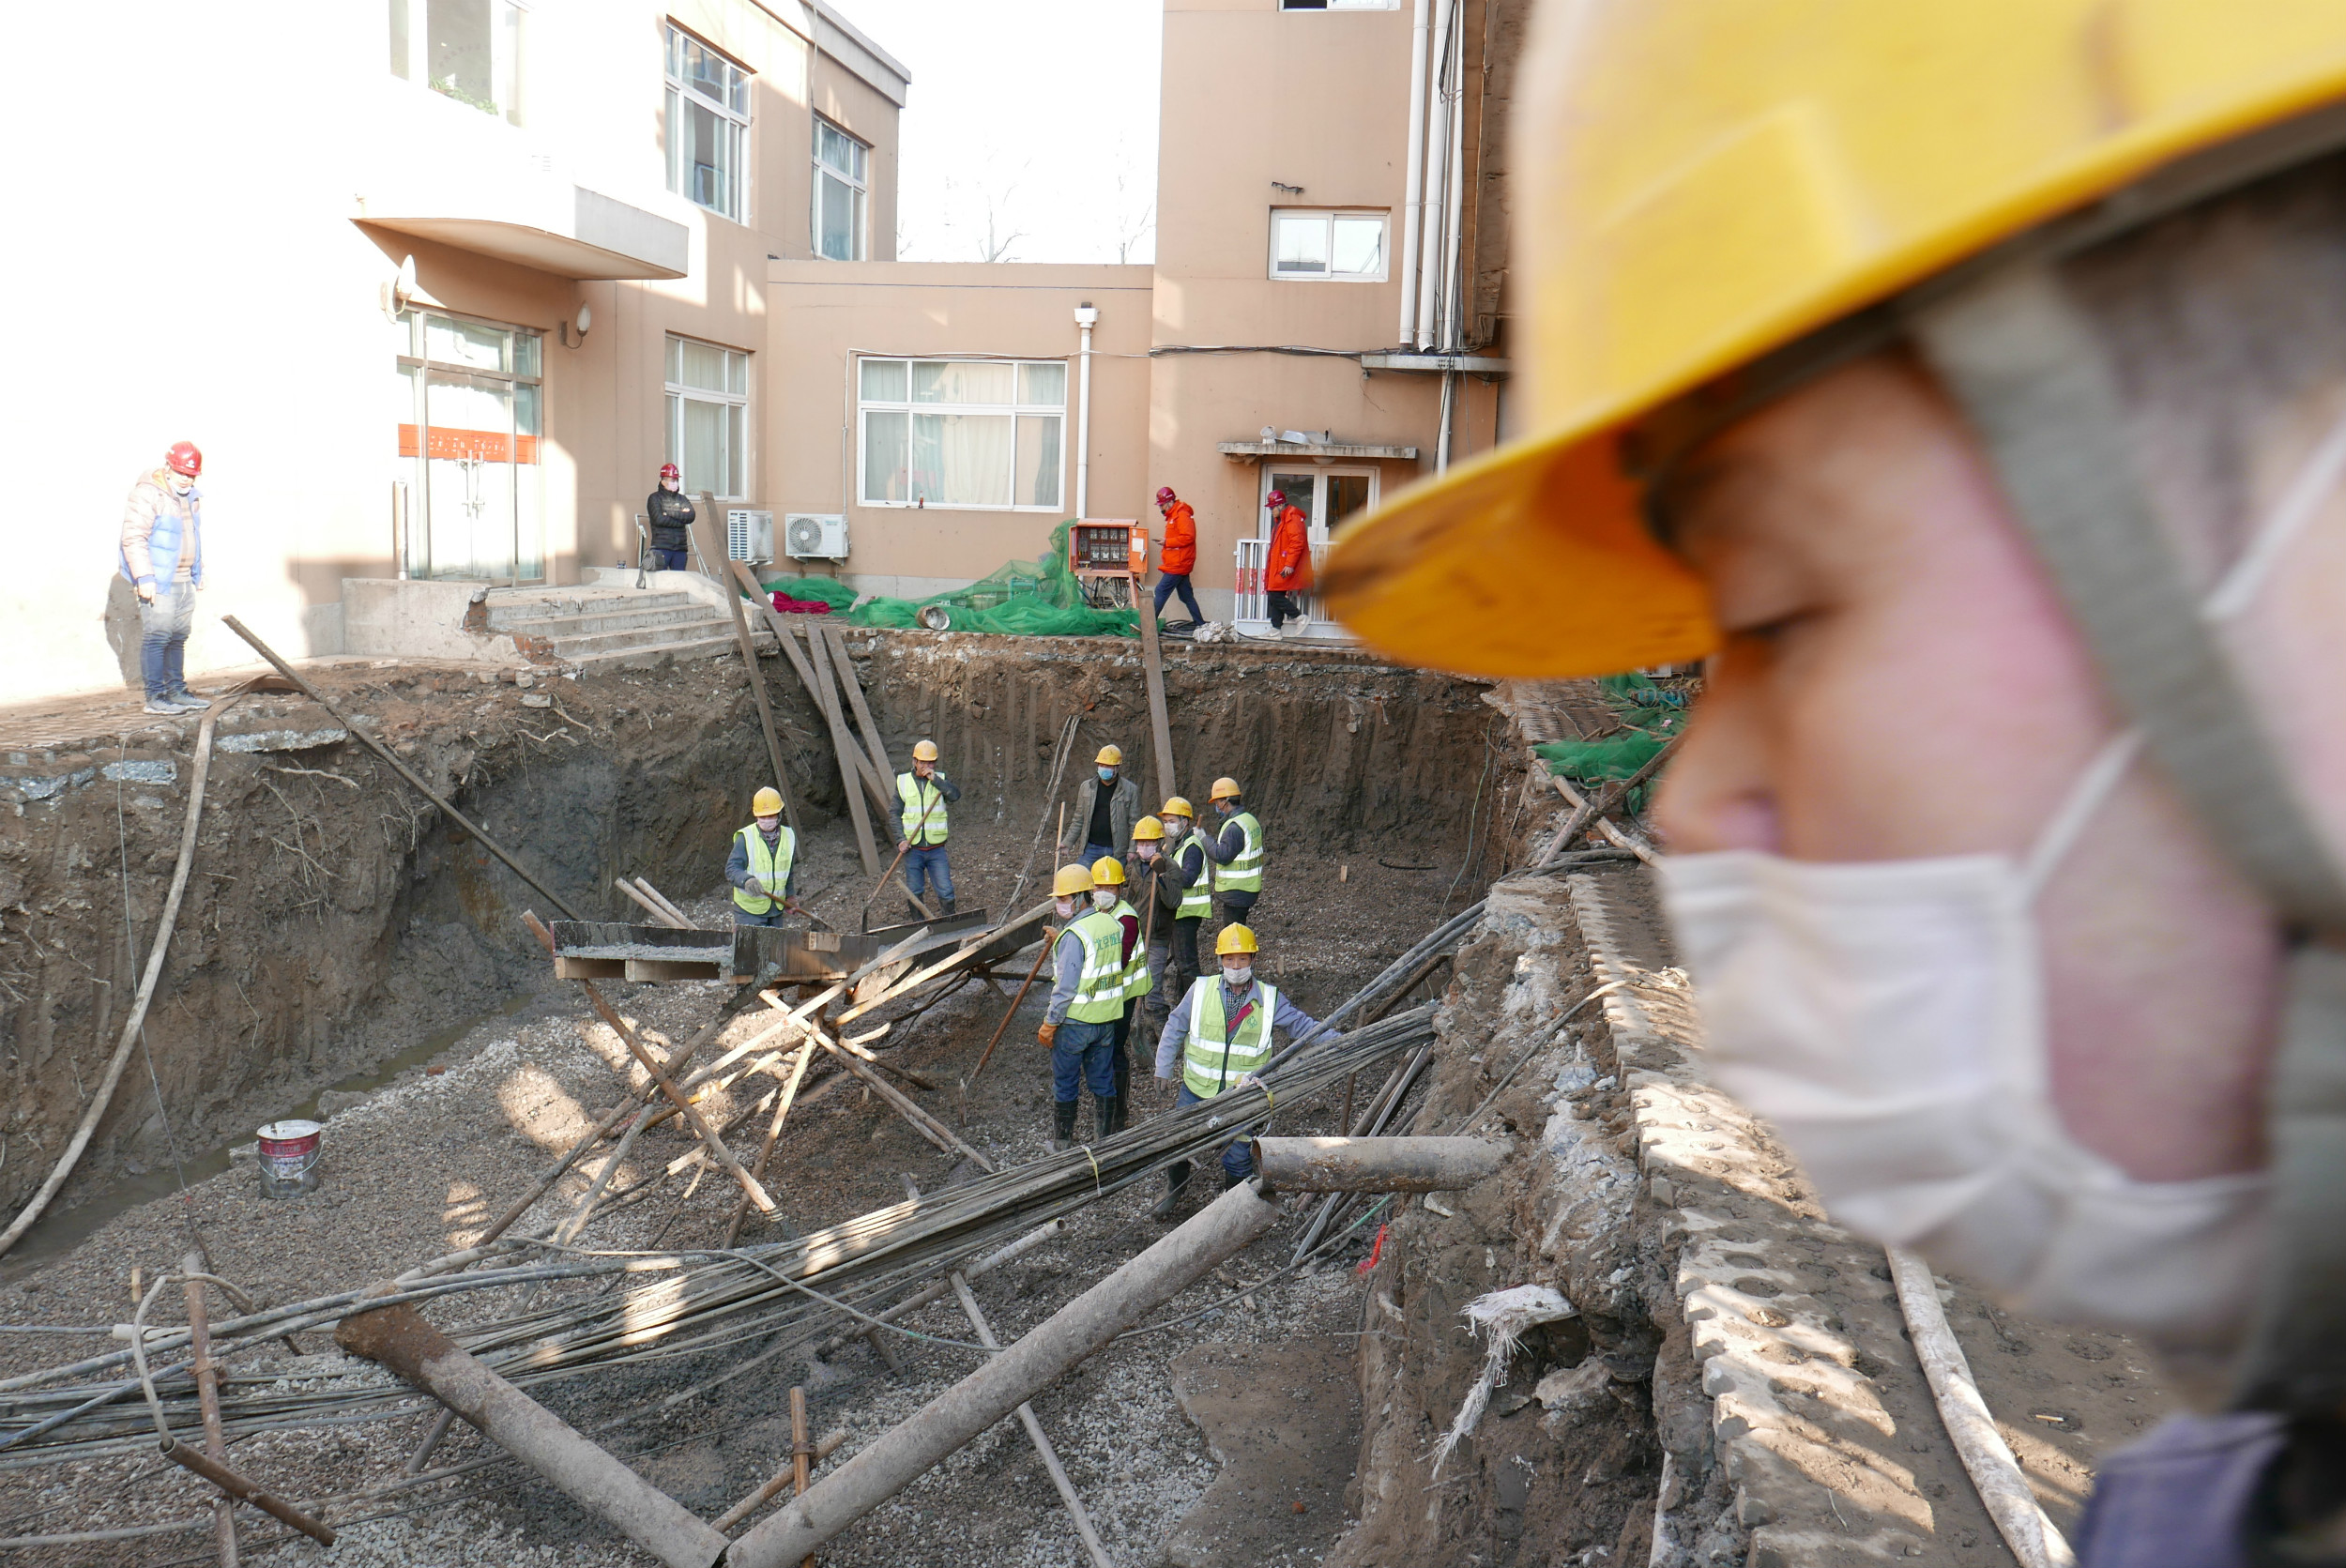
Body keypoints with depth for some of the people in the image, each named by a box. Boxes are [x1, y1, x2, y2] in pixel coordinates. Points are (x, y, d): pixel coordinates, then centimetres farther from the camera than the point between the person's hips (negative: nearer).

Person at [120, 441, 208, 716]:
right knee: (157, 638, -8)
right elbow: (134, 537, -17)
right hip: (158, 582, -8)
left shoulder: (191, 497, 15)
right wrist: (145, 577, -21)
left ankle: (177, 691, 20)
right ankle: (155, 697, -5)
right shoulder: (147, 494, -12)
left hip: (184, 581, 9)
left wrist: (198, 574, 24)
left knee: (178, 638, 13)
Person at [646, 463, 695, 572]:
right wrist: (681, 520, -6)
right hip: (661, 548, -4)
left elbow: (691, 516, -1)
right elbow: (659, 519, -11)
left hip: (680, 548, 4)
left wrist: (670, 513, -10)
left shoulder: (682, 499, 17)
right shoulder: (654, 498, 4)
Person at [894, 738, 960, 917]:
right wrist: (901, 839, -8)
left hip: (936, 848, -1)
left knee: (945, 892, -4)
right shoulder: (903, 782, 4)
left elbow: (955, 795, -17)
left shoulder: (941, 780, 3)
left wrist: (935, 779, -19)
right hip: (912, 849, 1)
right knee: (914, 893, 7)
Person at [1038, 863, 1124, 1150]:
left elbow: (1065, 988, -20)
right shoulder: (1113, 924, 2)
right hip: (1107, 1018, 7)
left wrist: (1049, 1024, -12)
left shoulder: (1074, 935, -21)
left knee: (1065, 1085, 9)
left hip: (1074, 1020, -7)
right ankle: (1105, 1143, 24)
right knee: (1103, 1082, 15)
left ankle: (1063, 1145, 20)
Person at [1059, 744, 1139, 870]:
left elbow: (1134, 823, 0)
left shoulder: (1131, 790, 0)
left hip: (1117, 851, -2)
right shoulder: (1087, 787, 7)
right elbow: (1078, 819, 14)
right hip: (1091, 848, 2)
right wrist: (1067, 842, 8)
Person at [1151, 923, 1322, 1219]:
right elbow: (1174, 1029, 2)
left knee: (1238, 1156, 9)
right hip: (1197, 1089, 0)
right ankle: (1173, 1190, 42)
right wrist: (1162, 1072, 3)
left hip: (1242, 1095, 0)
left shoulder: (1269, 999, -6)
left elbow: (1302, 1025, 0)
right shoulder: (1201, 989, -7)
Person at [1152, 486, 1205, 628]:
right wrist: (1166, 543, 10)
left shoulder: (1182, 515, -12)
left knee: (1161, 591, -12)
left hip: (1178, 564, -11)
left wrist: (1167, 542, -18)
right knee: (1186, 596, 12)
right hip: (1178, 564, 11)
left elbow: (1188, 537, -22)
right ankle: (1199, 623, 16)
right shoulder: (1173, 516, 19)